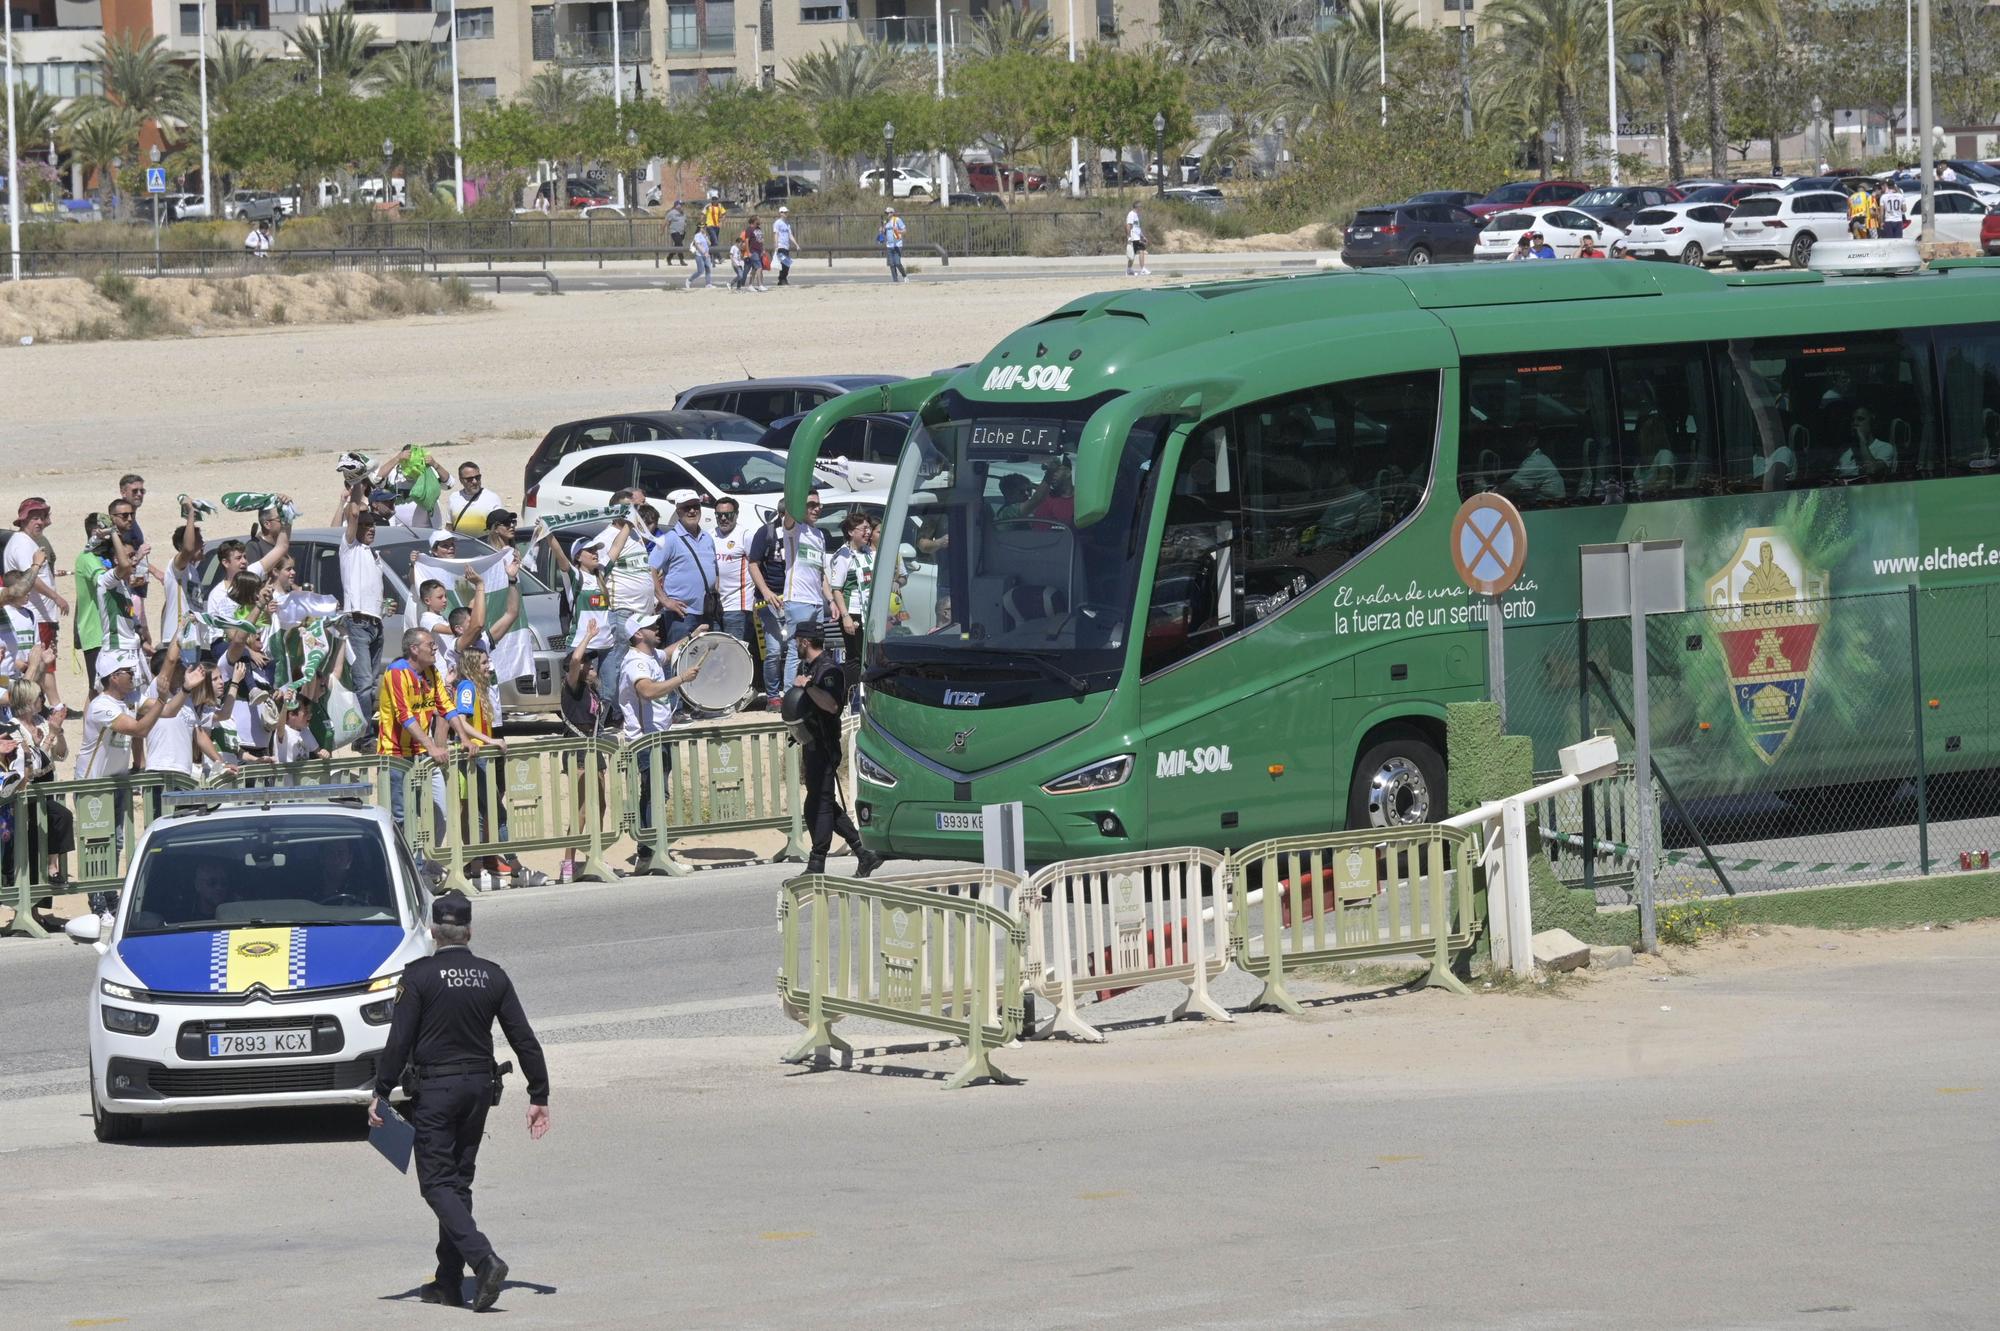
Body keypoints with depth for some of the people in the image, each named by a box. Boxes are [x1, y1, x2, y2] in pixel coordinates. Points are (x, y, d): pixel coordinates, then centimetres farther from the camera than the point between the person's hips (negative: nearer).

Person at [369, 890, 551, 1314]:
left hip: (435, 1088, -5)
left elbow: (399, 1041, -12)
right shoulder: (493, 977, 3)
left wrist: (381, 1093, -6)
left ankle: (484, 1259, -24)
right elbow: (524, 1039, 3)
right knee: (459, 1180, 14)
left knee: (438, 1183, -3)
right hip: (480, 1086, 5)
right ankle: (449, 1283, 15)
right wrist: (539, 1096, 8)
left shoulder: (419, 976, -10)